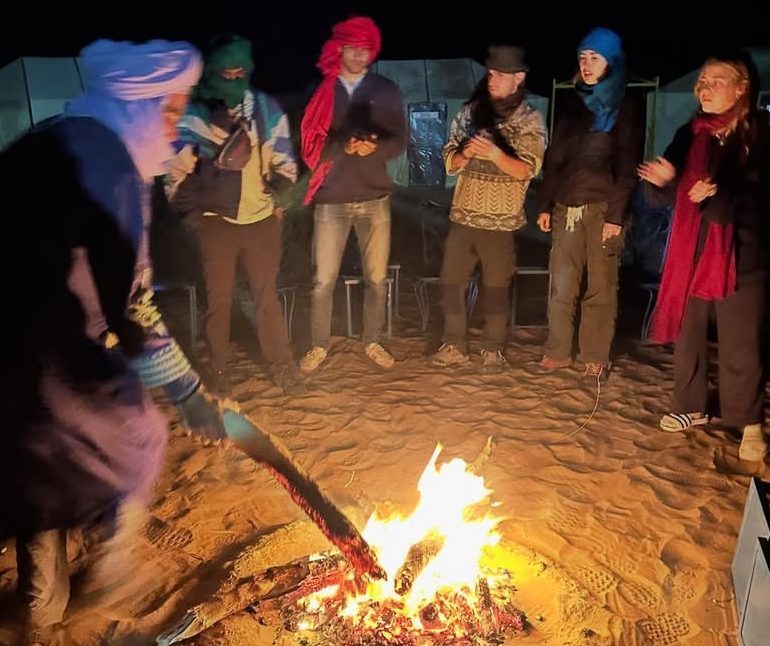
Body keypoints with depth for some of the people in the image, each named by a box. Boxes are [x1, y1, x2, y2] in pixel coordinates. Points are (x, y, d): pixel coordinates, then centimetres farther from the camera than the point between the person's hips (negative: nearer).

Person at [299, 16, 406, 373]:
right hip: (331, 200, -1)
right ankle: (319, 345, 19)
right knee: (324, 280, 3)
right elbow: (310, 146, -3)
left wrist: (374, 147, -20)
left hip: (375, 199, 2)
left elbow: (399, 141, 2)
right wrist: (344, 147, -21)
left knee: (377, 278, 8)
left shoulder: (386, 90, 5)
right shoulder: (320, 90, 2)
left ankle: (372, 341, 26)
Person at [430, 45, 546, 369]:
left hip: (500, 220, -3)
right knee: (451, 281, 5)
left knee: (495, 286, 6)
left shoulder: (530, 120, -3)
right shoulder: (469, 112, 6)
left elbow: (526, 170, -14)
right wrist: (466, 152, -18)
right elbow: (450, 162, 5)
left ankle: (493, 348, 21)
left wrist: (495, 154, -31)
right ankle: (454, 345, 18)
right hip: (463, 215, 3)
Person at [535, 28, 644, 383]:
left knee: (600, 287, 0)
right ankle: (557, 352, 12)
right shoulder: (572, 102, 15)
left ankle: (596, 358, 8)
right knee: (561, 285, 2)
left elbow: (626, 168, -3)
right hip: (565, 207, 4)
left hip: (602, 208, -3)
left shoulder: (625, 109, 4)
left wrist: (616, 215, -12)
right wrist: (545, 204, 8)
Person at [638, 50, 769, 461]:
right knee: (687, 333, 13)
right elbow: (665, 193, 6)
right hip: (691, 252, 4)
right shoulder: (690, 134, 6)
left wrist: (718, 197, -24)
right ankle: (691, 407, 30)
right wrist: (661, 180, -15)